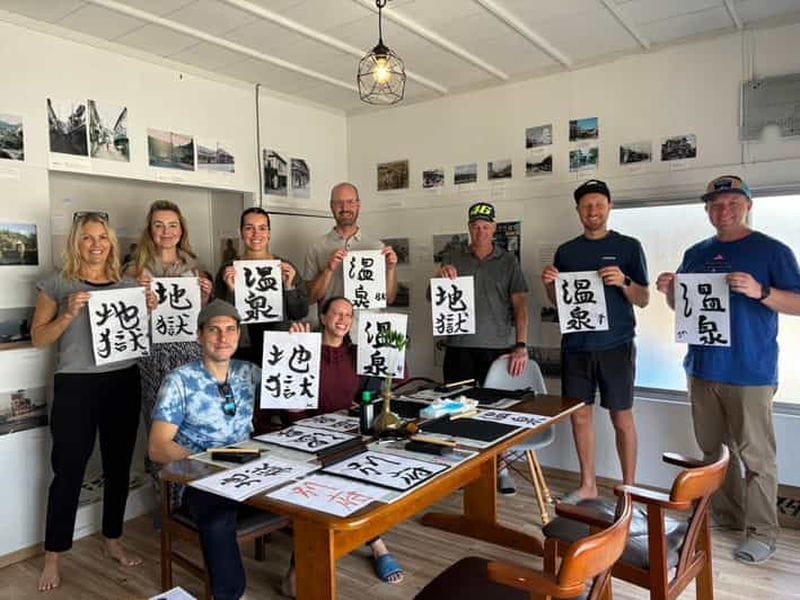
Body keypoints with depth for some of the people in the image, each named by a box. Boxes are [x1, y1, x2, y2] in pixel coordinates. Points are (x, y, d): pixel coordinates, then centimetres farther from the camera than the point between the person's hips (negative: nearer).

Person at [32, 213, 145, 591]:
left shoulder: (129, 285, 8)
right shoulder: (57, 284, 1)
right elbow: (38, 338, -1)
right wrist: (69, 313, -16)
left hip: (123, 383, 3)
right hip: (76, 386, -3)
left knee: (119, 465, 12)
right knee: (68, 470, 3)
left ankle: (113, 541, 29)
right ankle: (52, 556, 19)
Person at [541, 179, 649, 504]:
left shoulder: (628, 247, 1)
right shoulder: (566, 251, 10)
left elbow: (644, 300, 0)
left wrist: (623, 282, -19)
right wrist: (549, 284, -8)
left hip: (616, 345, -3)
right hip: (575, 346, 3)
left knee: (622, 417, 4)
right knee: (580, 416, 8)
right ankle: (588, 486, 22)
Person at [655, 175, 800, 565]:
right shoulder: (696, 254, 12)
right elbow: (681, 307, 18)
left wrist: (760, 291, -24)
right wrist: (668, 291, -3)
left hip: (751, 372, -5)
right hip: (703, 368, 5)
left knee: (755, 455, 1)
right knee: (712, 449, 14)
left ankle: (761, 533, 13)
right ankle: (725, 515, 29)